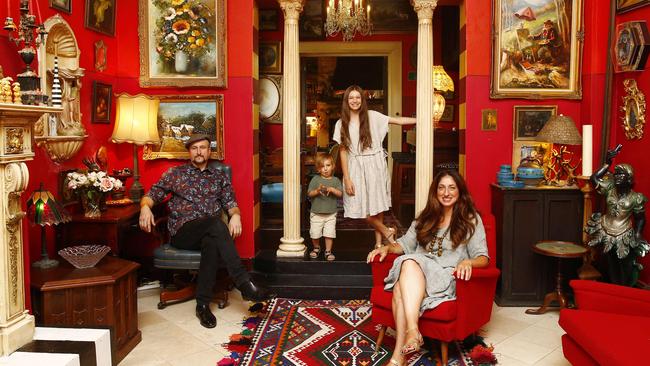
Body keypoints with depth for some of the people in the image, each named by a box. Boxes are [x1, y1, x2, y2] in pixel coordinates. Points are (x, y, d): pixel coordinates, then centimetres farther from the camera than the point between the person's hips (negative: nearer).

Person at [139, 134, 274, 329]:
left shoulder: (220, 177, 19)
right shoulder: (175, 173, 15)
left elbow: (230, 203, 13)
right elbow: (152, 195, 11)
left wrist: (235, 215, -11)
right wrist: (145, 207, -13)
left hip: (210, 232, 2)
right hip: (182, 232, -2)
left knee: (212, 243, -38)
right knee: (216, 223, -35)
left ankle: (203, 305, -29)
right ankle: (245, 284, -37)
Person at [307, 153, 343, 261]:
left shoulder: (336, 180, 2)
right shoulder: (315, 179, -1)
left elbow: (340, 194, -6)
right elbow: (309, 193, -3)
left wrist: (332, 189, -21)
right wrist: (317, 190, -20)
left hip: (331, 213, 0)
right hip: (316, 213, 0)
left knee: (329, 234, -2)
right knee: (315, 234, 5)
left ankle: (328, 251, 15)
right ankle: (316, 248, 30)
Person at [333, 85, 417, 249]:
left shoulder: (372, 116, 1)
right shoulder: (341, 124, 2)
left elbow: (397, 120, 1)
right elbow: (342, 152, 0)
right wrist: (347, 179, -5)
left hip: (375, 165, -1)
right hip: (356, 168, 1)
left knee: (377, 206, 3)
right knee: (362, 208, -3)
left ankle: (379, 242, 16)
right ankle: (387, 231, 18)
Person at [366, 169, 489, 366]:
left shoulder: (471, 219, 12)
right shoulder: (425, 217, 24)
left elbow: (483, 258, 4)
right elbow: (405, 244, 25)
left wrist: (468, 262, -20)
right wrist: (386, 248, 3)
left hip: (446, 278, -4)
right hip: (415, 274, 4)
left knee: (404, 281, -37)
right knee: (409, 262, -36)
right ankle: (412, 331, -44)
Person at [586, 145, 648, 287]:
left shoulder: (636, 198, -10)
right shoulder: (610, 189, -3)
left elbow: (640, 219, -3)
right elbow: (594, 178, -13)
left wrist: (637, 234, -13)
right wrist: (607, 164, -13)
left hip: (625, 236, -3)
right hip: (607, 232, 3)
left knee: (626, 267, 6)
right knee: (612, 266, 17)